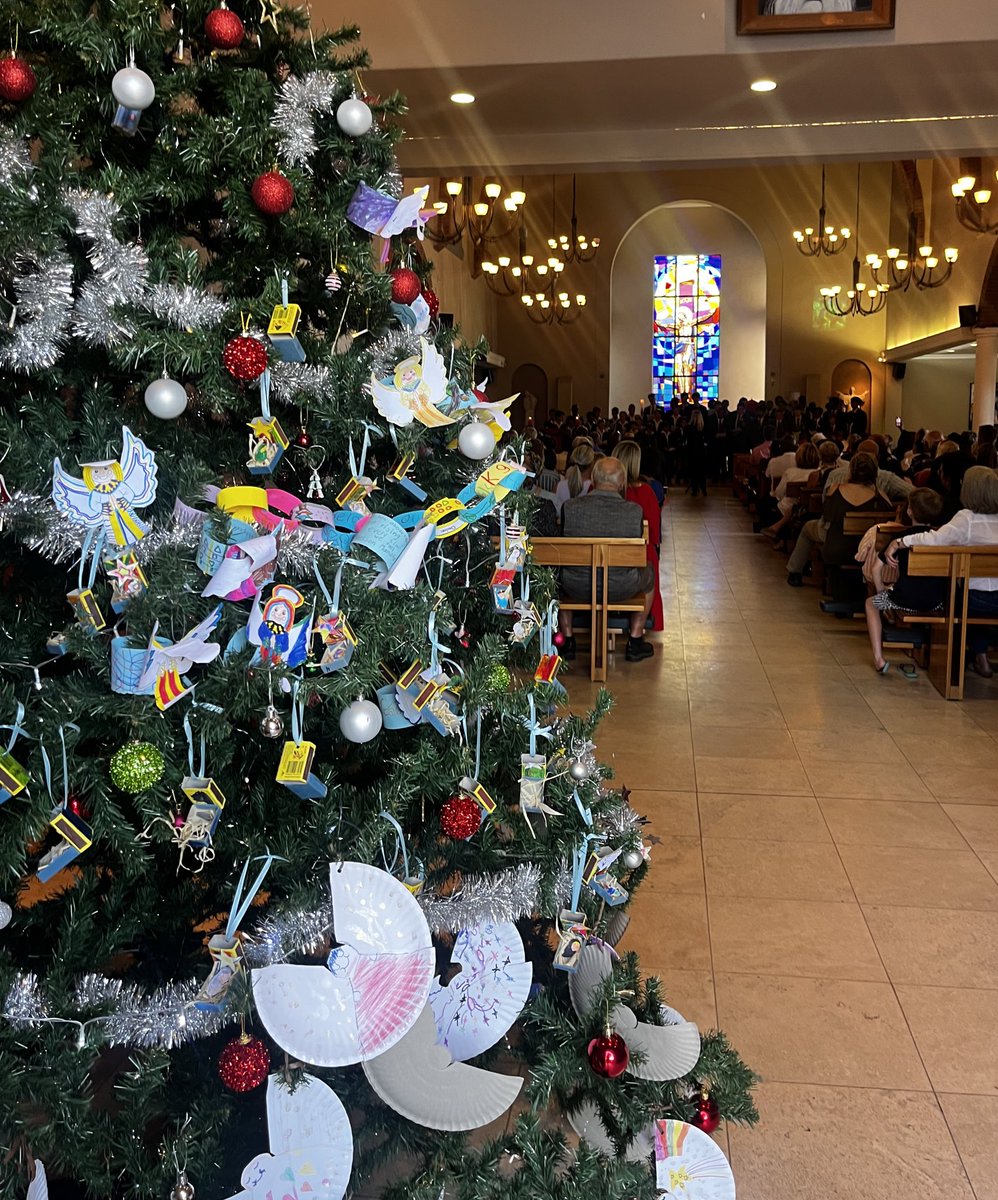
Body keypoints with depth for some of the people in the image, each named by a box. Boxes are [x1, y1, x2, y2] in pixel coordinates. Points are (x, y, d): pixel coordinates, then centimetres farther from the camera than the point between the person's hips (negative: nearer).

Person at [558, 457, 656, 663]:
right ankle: (635, 642, 35)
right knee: (648, 573, 33)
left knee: (558, 572, 35)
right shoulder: (635, 511, -13)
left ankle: (567, 641, 37)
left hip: (576, 588, 0)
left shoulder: (570, 507, -12)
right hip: (621, 588, 0)